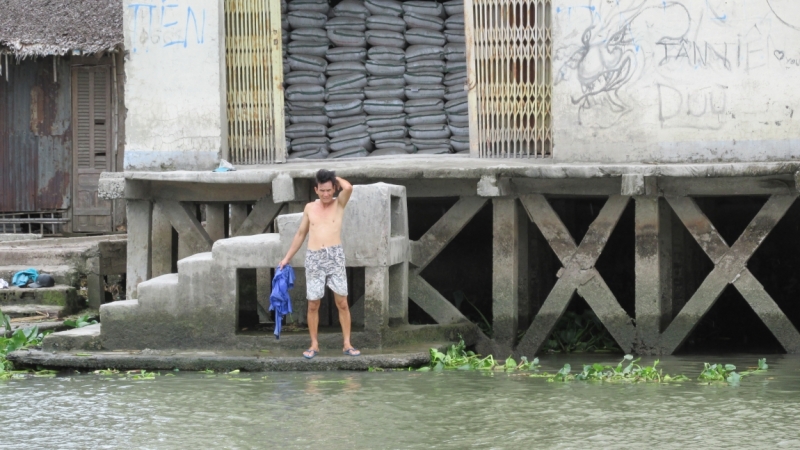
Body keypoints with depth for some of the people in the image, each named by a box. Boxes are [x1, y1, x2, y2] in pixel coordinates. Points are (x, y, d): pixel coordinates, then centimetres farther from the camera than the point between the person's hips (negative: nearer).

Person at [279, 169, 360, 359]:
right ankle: (314, 345, 13)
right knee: (313, 304, 3)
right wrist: (287, 257, 20)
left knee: (342, 302, -1)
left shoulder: (339, 204, 3)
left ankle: (347, 344, 4)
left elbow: (348, 187, -18)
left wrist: (334, 178, 0)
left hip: (335, 256, -2)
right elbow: (301, 234, 20)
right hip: (313, 258, 2)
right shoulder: (310, 208, 11)